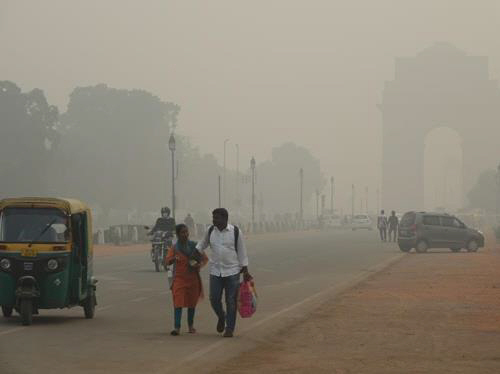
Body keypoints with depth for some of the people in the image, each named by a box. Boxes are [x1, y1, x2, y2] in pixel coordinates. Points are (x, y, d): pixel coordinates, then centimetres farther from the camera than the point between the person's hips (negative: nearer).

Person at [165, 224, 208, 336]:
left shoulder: (194, 246, 4)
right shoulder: (174, 248, -1)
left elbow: (205, 258, 10)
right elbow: (168, 261, -12)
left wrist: (200, 264, -13)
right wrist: (174, 258, -36)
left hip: (193, 278, 2)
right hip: (179, 278, -2)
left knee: (192, 303, 10)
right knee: (178, 303, -11)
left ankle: (191, 325, 27)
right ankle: (177, 327, -15)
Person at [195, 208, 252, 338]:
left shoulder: (236, 232, -6)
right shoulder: (210, 231, 2)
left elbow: (242, 252, -2)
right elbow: (202, 245, 17)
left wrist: (245, 270, -2)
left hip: (232, 271, -3)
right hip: (215, 271, 3)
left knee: (231, 301, 0)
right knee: (214, 299, 0)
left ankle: (230, 329, 10)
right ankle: (221, 317, 30)